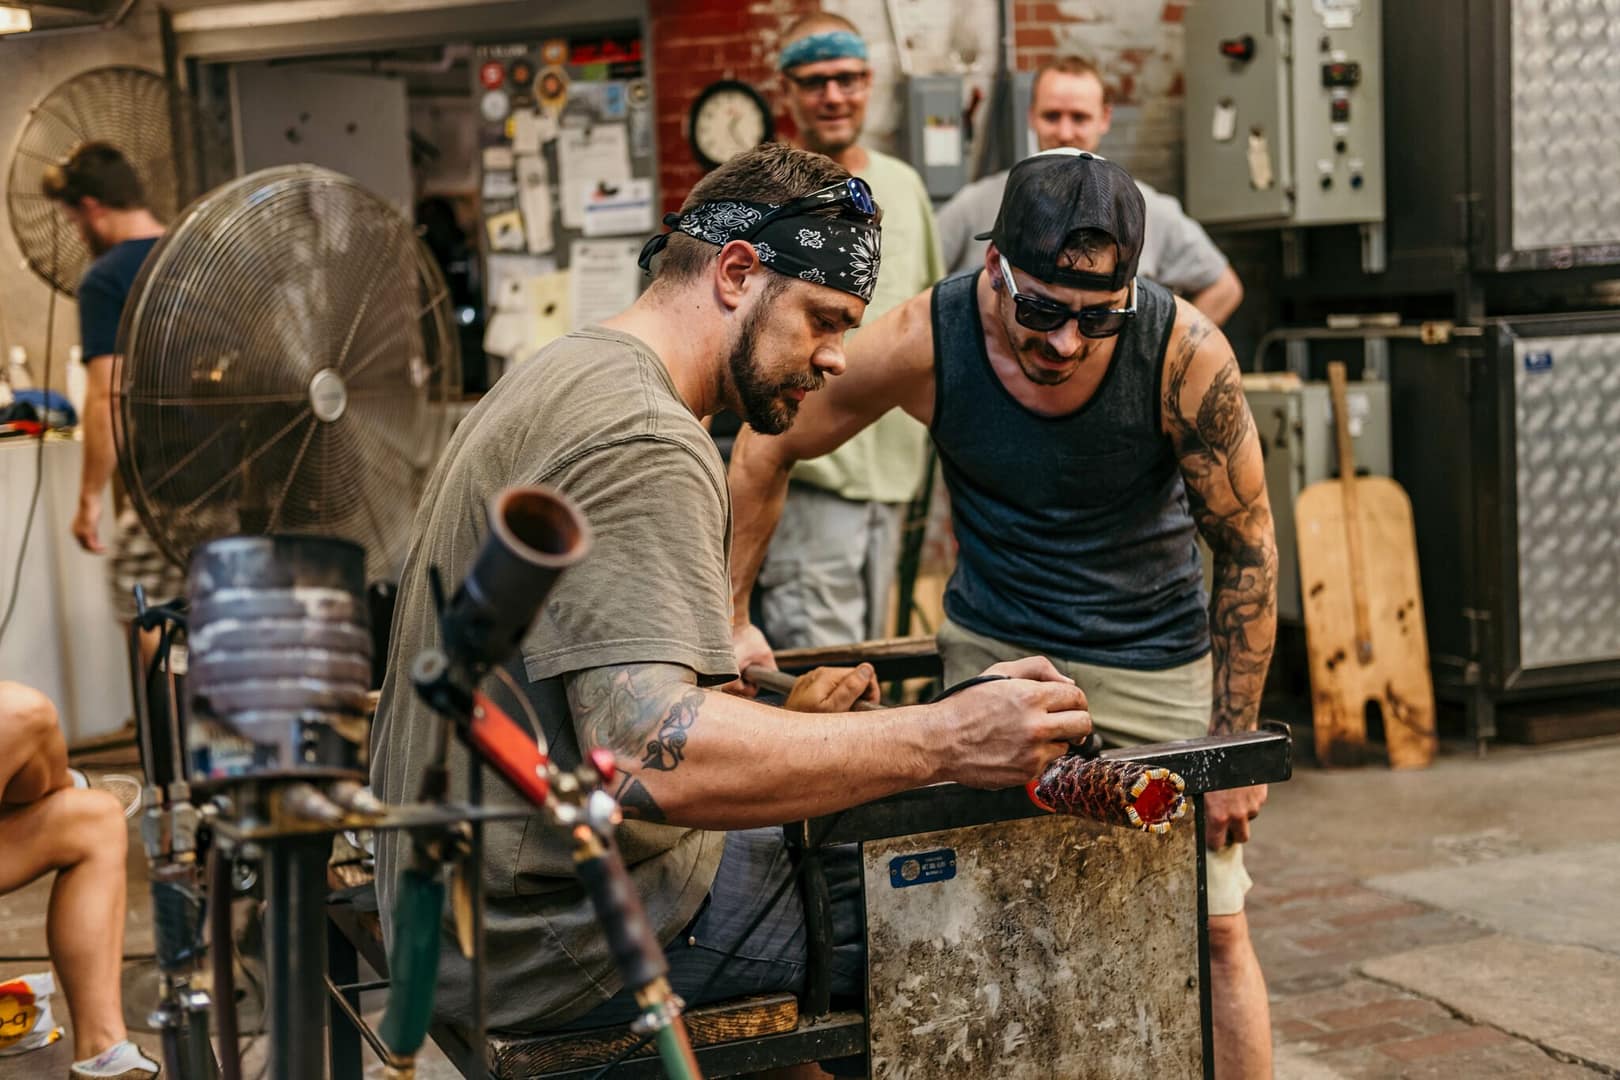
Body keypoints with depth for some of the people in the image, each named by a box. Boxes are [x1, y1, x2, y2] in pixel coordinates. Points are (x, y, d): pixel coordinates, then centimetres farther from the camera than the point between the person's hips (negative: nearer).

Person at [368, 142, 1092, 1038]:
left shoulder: (559, 377, 14)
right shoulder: (642, 441, -21)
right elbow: (651, 759, -33)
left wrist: (785, 711, 17)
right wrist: (941, 740, -32)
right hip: (563, 944, -11)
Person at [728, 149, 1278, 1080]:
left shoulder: (1185, 354, -24)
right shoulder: (926, 342, -21)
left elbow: (1248, 548, -12)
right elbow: (765, 449, -5)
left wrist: (1234, 745, -11)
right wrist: (730, 618, -3)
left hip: (1156, 661, 0)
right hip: (995, 652, 1)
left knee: (1214, 928, 2)